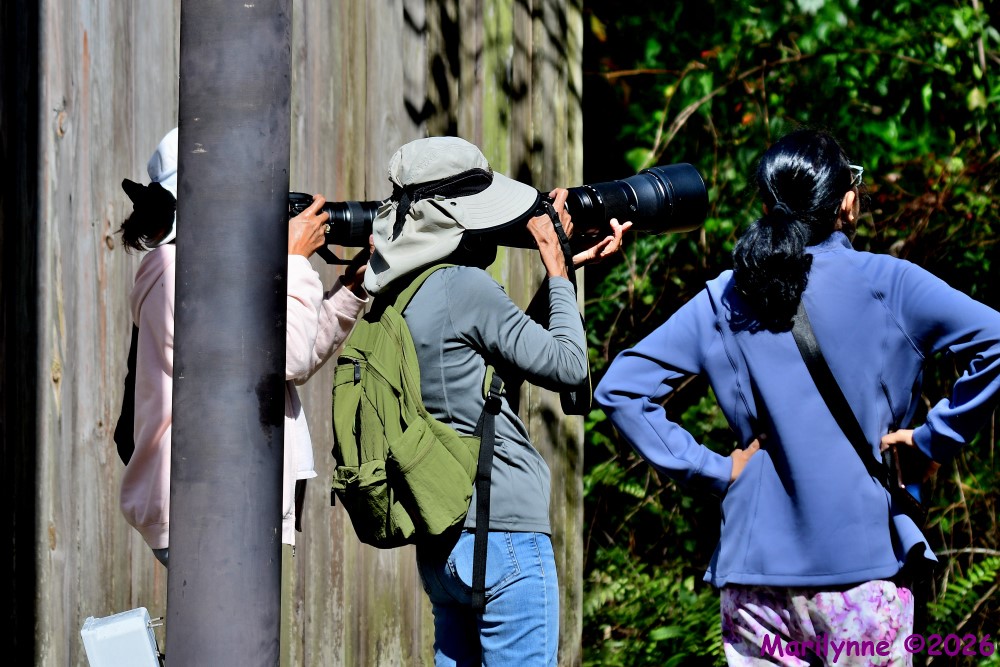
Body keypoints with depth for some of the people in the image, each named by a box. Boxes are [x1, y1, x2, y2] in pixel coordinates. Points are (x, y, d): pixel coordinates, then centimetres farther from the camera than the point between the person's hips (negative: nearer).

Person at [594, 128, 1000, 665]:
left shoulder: (722, 301, 6)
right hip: (860, 566, -3)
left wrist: (709, 469, 4)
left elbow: (620, 388, 4)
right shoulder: (884, 284, -4)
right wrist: (934, 440, -5)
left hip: (754, 569, 3)